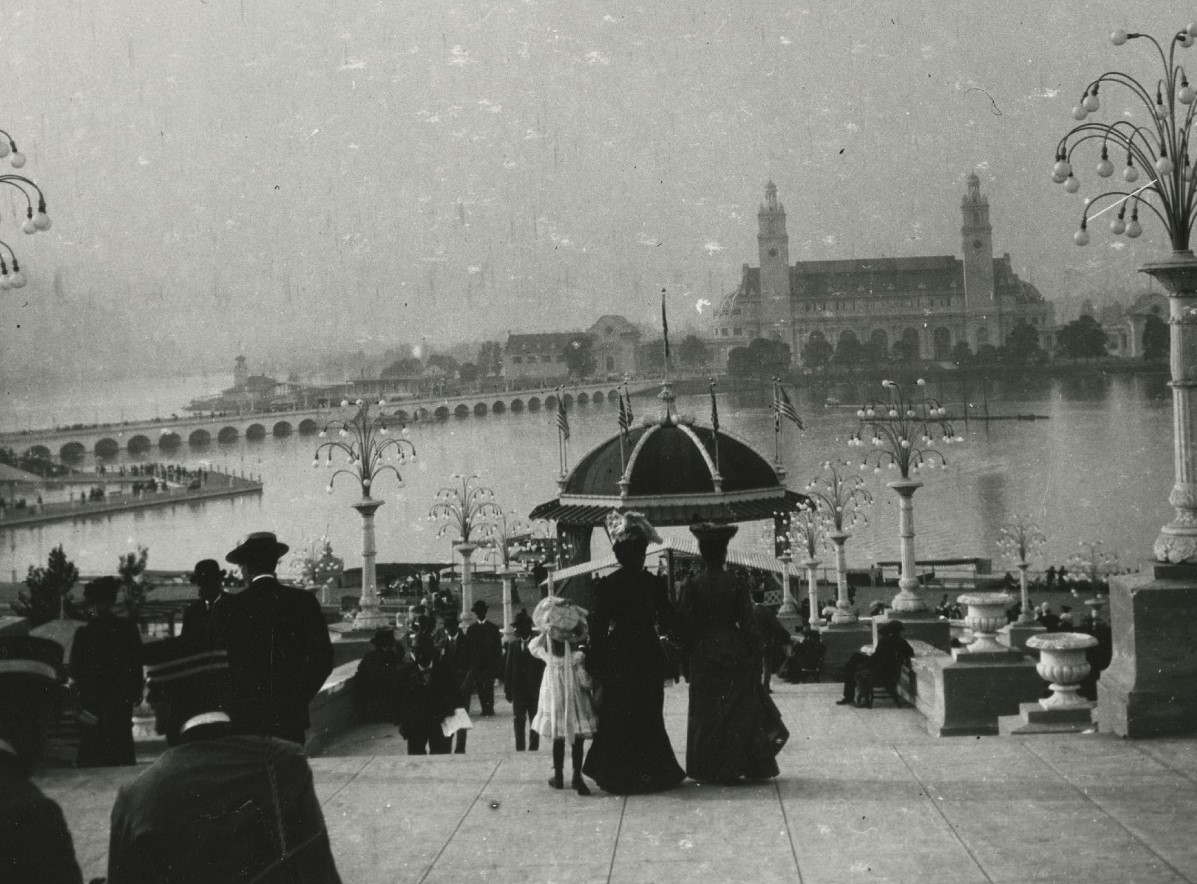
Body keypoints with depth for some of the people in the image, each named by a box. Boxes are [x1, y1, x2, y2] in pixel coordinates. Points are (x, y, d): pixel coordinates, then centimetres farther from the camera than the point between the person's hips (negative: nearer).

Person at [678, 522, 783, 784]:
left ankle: (705, 769, 11)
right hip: (734, 652, -1)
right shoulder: (736, 585, -9)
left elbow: (684, 623, -4)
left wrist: (689, 650, 10)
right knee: (737, 712, 8)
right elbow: (748, 623, -7)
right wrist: (758, 653, 2)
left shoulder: (691, 584, -6)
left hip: (703, 655, 1)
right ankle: (730, 769, 8)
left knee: (705, 713, 10)